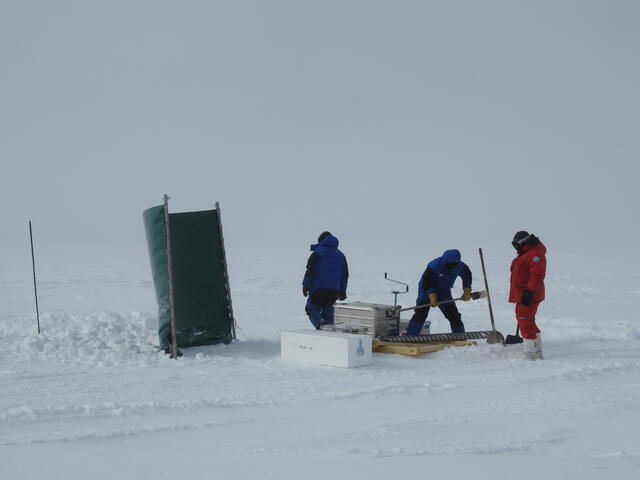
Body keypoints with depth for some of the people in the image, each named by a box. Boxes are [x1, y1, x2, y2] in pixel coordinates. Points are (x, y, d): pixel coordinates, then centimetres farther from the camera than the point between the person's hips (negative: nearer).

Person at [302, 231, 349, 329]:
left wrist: (305, 285, -6)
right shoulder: (341, 255, 15)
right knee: (328, 312, 14)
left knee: (312, 309, 2)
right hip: (334, 291, 5)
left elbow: (310, 270, -11)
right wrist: (342, 292, 21)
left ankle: (321, 324, -24)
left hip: (318, 289, -5)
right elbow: (345, 275, 17)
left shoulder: (317, 252, -4)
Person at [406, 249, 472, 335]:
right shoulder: (434, 266, -32)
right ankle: (410, 335, -20)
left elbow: (467, 276, 5)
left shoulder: (460, 266, -16)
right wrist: (432, 296, -42)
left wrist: (467, 291, -7)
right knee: (421, 313, -20)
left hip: (444, 292, 5)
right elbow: (426, 282, -29)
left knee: (454, 315, 1)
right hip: (427, 290, -4)